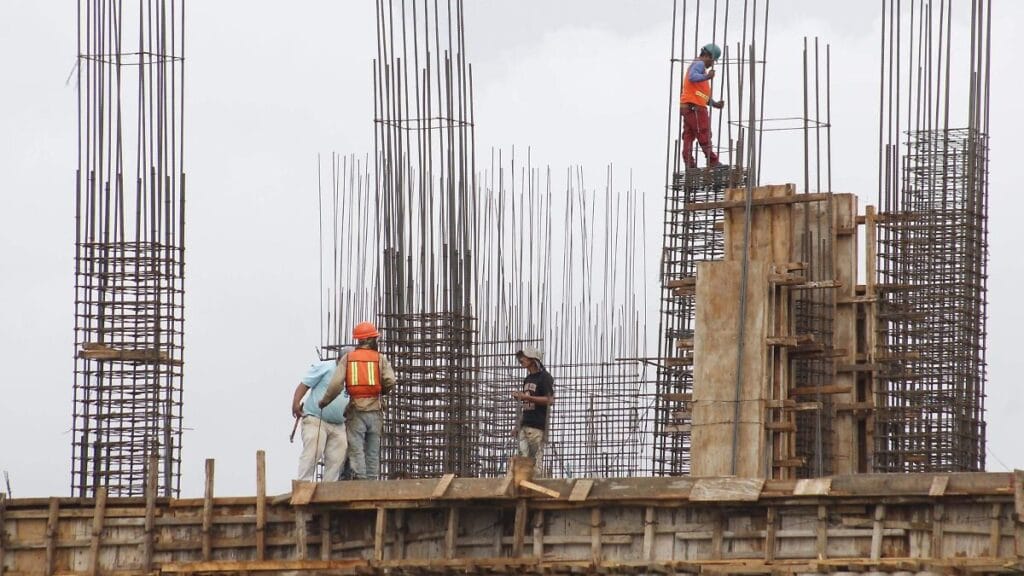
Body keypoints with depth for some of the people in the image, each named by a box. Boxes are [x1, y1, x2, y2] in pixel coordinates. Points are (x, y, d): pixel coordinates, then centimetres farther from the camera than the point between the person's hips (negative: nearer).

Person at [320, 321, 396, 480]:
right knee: (372, 453, 9)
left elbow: (336, 384, -9)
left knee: (356, 451, -3)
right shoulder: (380, 358, 3)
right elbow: (390, 381, -10)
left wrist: (325, 401, 4)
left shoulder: (347, 358, 2)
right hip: (374, 411, 1)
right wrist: (382, 391, 12)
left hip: (356, 412, -1)